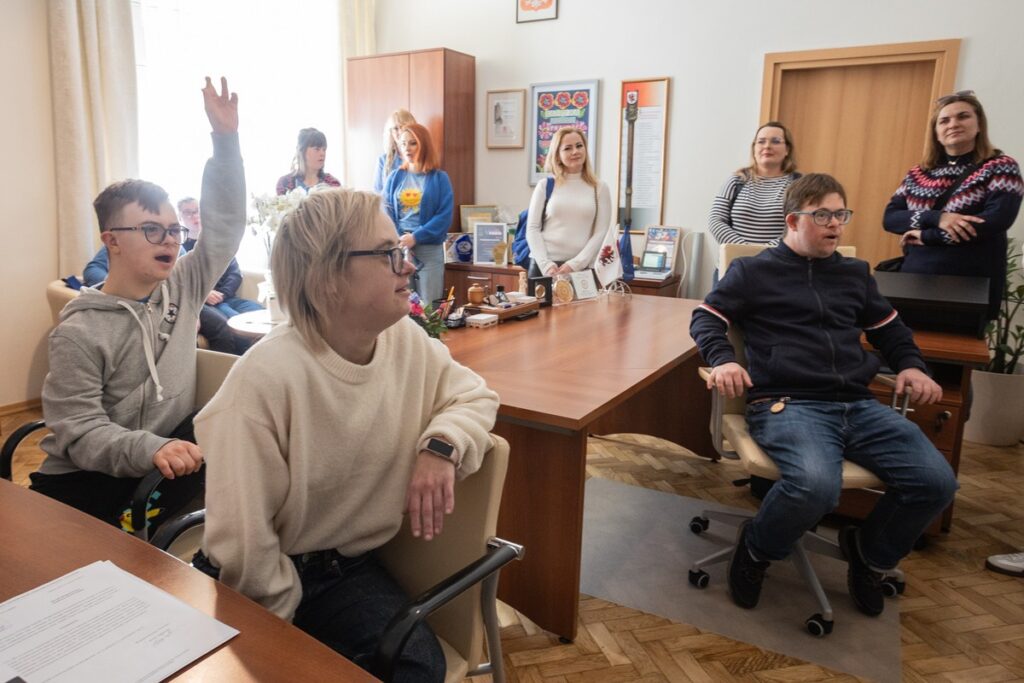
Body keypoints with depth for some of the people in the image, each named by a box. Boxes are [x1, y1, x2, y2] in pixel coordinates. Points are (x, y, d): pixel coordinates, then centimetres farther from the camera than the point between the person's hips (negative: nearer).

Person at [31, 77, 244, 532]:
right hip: (88, 478, -4)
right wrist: (149, 449, -36)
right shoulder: (80, 332, -13)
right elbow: (78, 431, -16)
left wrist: (225, 138, -10)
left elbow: (225, 225, -2)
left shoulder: (182, 287, 1)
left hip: (170, 455, 4)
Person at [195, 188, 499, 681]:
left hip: (351, 568, 4)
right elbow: (242, 539, -21)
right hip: (271, 579, -3)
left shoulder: (407, 339, -8)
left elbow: (475, 396, 6)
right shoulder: (268, 375, -26)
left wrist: (441, 445, -16)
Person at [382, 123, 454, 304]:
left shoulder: (439, 178, 1)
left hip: (429, 250, -2)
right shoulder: (395, 178, 9)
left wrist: (416, 237, -15)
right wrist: (397, 240, -14)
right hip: (399, 248, 2)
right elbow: (386, 212, 3)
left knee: (428, 305, 0)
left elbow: (445, 216, -7)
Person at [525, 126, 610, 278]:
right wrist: (546, 264, -9)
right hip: (544, 266, 0)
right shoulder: (545, 186, 8)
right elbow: (532, 229, 4)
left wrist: (575, 264, -10)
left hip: (582, 269, 0)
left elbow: (601, 233, 2)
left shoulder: (599, 188, 8)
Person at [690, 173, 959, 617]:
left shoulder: (855, 274, 25)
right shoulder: (753, 271, 11)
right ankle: (756, 551, -1)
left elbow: (889, 327, 36)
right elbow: (705, 318, 6)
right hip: (787, 404, -5)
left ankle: (870, 553, 16)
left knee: (936, 482, -15)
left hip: (859, 406, 6)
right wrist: (723, 360, -15)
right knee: (816, 485, -36)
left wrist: (910, 365, 15)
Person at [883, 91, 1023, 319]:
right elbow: (889, 218, 0)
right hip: (914, 279, 3)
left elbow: (996, 221, -15)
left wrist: (925, 236, -12)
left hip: (971, 287, -3)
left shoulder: (1001, 168, -2)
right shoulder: (919, 174, 9)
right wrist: (935, 218, -18)